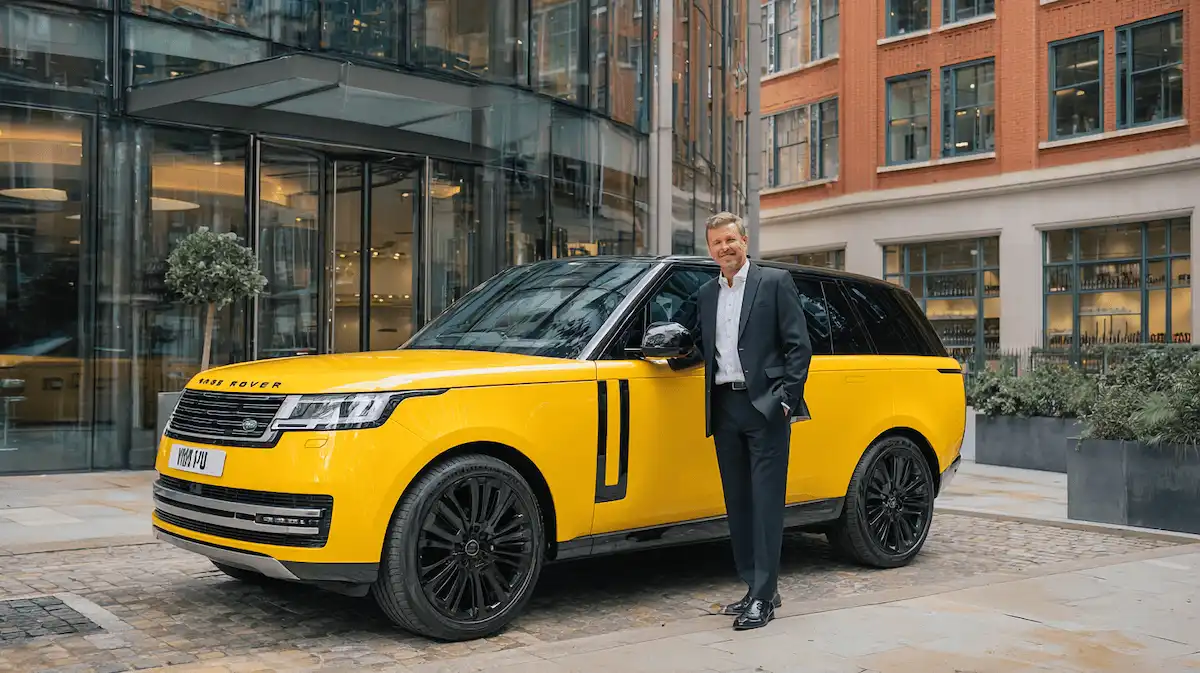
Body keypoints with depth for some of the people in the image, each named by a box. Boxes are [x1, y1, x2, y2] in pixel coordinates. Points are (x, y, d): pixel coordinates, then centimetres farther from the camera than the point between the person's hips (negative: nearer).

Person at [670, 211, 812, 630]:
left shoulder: (775, 282, 0)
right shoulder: (705, 295, 17)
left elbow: (799, 346, -3)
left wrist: (787, 399, -12)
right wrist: (672, 356, 0)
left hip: (764, 406, -6)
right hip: (724, 407, 6)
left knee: (765, 502, -6)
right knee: (738, 504, 10)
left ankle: (763, 598, -5)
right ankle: (756, 588, 19)